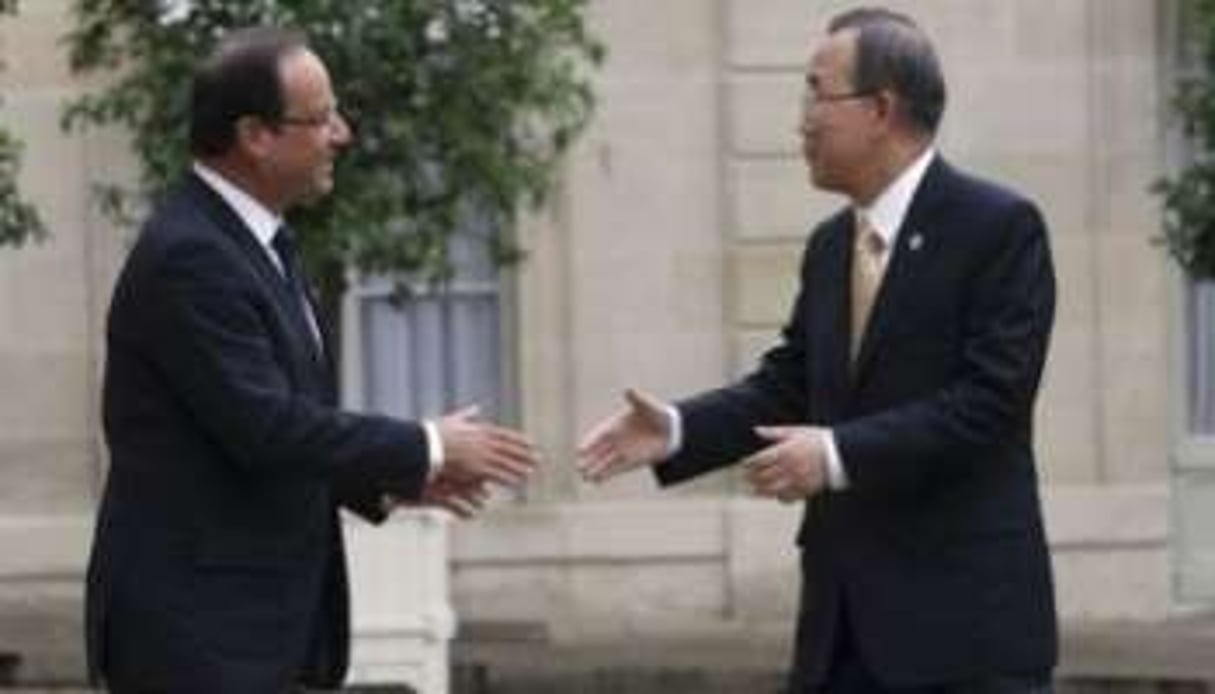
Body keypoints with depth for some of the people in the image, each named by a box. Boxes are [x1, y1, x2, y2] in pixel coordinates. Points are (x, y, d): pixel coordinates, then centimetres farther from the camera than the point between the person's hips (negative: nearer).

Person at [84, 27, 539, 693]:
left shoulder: (252, 240, 13)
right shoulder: (187, 257, -18)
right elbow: (262, 426, -23)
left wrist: (391, 479, 7)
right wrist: (427, 449, -13)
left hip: (258, 625, 10)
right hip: (191, 632, -10)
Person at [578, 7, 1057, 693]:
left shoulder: (1000, 226, -10)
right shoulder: (831, 245, 14)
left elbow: (992, 397, -17)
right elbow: (788, 383, 15)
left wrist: (840, 453, -22)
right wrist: (677, 429, -2)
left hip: (966, 605, -7)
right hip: (846, 610, 7)